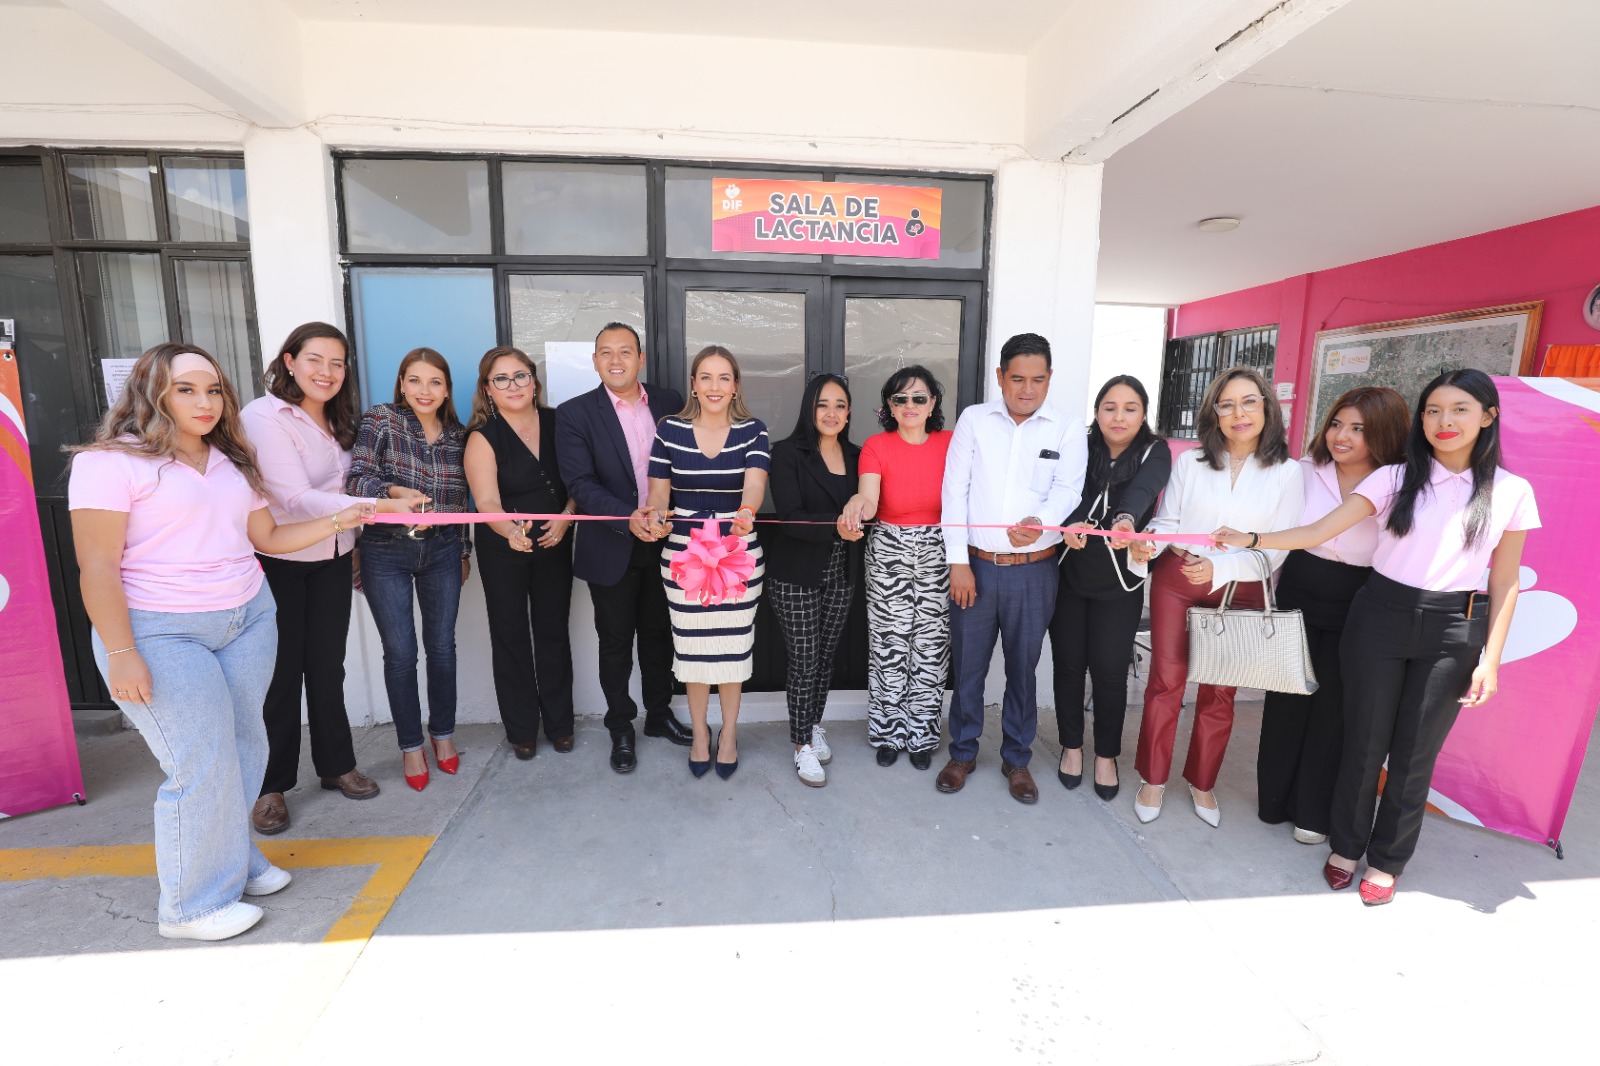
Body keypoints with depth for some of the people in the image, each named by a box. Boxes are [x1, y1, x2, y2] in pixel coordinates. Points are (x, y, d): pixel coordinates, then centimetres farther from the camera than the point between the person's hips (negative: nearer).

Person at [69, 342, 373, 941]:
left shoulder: (232, 463, 14)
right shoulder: (112, 462, -7)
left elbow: (268, 537, 13)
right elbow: (97, 566, -12)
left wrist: (336, 522, 2)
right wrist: (121, 653, -16)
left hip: (247, 620, 6)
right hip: (161, 633, -6)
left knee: (244, 748, 9)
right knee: (202, 766, -2)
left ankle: (232, 861, 29)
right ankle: (191, 905, 17)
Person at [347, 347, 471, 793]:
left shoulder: (458, 435, 6)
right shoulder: (379, 421, -3)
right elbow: (358, 477, -14)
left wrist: (464, 551, 14)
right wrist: (395, 492, -34)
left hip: (442, 551, 3)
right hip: (386, 553, -2)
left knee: (442, 645, 8)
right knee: (400, 652, 3)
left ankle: (443, 734, 27)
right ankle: (410, 745, 20)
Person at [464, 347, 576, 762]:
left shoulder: (557, 423, -2)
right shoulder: (483, 437, -10)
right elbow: (487, 501, -22)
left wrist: (566, 516, -16)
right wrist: (510, 530, -42)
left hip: (554, 544, 2)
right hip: (503, 551, -2)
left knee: (554, 632, 10)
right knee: (511, 637, 8)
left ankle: (559, 722, 26)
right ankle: (521, 730, 24)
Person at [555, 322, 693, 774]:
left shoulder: (669, 402, 2)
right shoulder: (575, 413, -7)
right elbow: (581, 484, -14)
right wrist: (629, 518, -28)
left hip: (662, 542, 3)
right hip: (612, 549, -2)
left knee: (659, 634, 17)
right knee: (616, 642, 12)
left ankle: (659, 715, 36)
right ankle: (621, 728, 30)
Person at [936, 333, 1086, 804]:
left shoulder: (1067, 430, 2)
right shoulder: (973, 419, 2)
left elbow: (1067, 488, -10)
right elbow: (954, 489, -3)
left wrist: (1040, 522, -34)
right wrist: (958, 562, -9)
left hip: (1034, 569, 0)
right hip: (975, 565, 0)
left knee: (1023, 667, 12)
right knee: (967, 664, 10)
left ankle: (1017, 759, 31)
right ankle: (963, 752, 30)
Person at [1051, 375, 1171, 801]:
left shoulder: (1155, 453, -6)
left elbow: (1143, 488, -28)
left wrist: (1126, 519, -50)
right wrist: (1069, 523, -42)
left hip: (1120, 583, -1)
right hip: (1068, 576, 1)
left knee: (1110, 671, 2)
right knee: (1068, 664, 8)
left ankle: (1106, 754, 25)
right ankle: (1072, 746, 30)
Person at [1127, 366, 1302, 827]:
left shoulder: (1286, 474, -1)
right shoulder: (1189, 462, 0)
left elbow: (1277, 550, -5)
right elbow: (1167, 521, 2)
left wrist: (1219, 569, -21)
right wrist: (1145, 544, -21)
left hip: (1240, 593, 1)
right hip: (1176, 584, 0)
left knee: (1220, 693, 11)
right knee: (1166, 682, 5)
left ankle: (1202, 782, 31)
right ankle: (1153, 779, 22)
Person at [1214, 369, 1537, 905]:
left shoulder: (1512, 492, 2)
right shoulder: (1395, 478, 0)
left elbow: (1504, 583, 4)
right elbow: (1320, 531, -6)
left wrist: (1491, 659, 0)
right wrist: (1252, 539, -19)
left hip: (1452, 632, 1)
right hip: (1379, 618, 0)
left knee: (1415, 752, 8)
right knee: (1364, 742, 8)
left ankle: (1387, 860, 28)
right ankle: (1346, 845, 28)